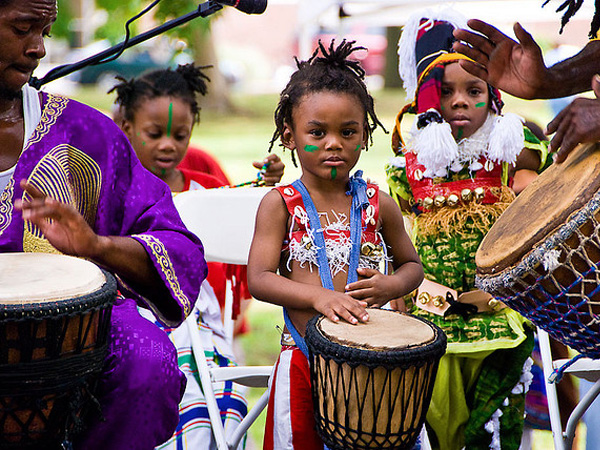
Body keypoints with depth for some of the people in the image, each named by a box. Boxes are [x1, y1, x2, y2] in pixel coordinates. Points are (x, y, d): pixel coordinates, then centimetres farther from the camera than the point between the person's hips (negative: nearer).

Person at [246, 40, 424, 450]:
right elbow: (259, 279, -10)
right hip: (303, 362, -1)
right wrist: (318, 296, -26)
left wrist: (389, 286, -8)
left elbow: (411, 265, 15)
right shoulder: (280, 204, -2)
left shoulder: (378, 205, 3)